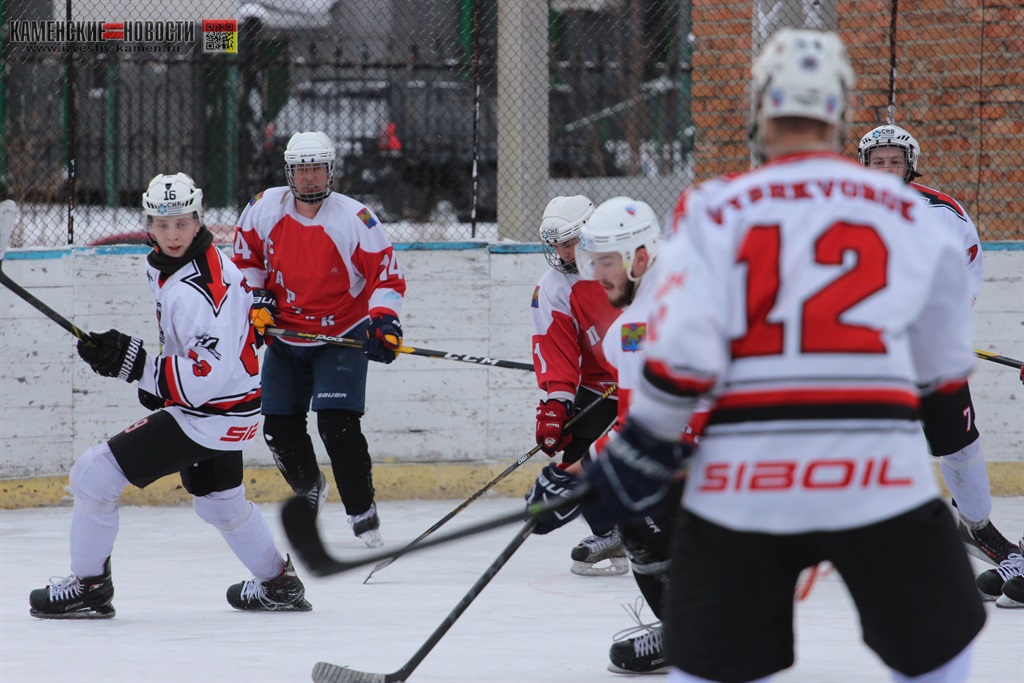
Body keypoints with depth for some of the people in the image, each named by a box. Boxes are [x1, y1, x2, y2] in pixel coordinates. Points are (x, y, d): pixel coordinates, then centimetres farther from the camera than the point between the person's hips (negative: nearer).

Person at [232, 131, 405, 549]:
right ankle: (309, 489, 36)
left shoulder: (355, 219, -18)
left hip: (342, 337, -4)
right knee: (280, 427, 6)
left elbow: (387, 274, -12)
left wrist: (384, 319, -26)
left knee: (337, 424, -19)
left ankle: (363, 514, -7)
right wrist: (257, 300, -4)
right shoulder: (264, 209, -7)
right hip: (285, 337, 4)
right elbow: (246, 258, 10)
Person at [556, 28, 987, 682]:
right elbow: (945, 366, 17)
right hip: (880, 471, 0)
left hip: (742, 481, 0)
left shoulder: (716, 209, 4)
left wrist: (639, 455, 4)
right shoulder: (909, 212, 9)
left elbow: (682, 349, -7)